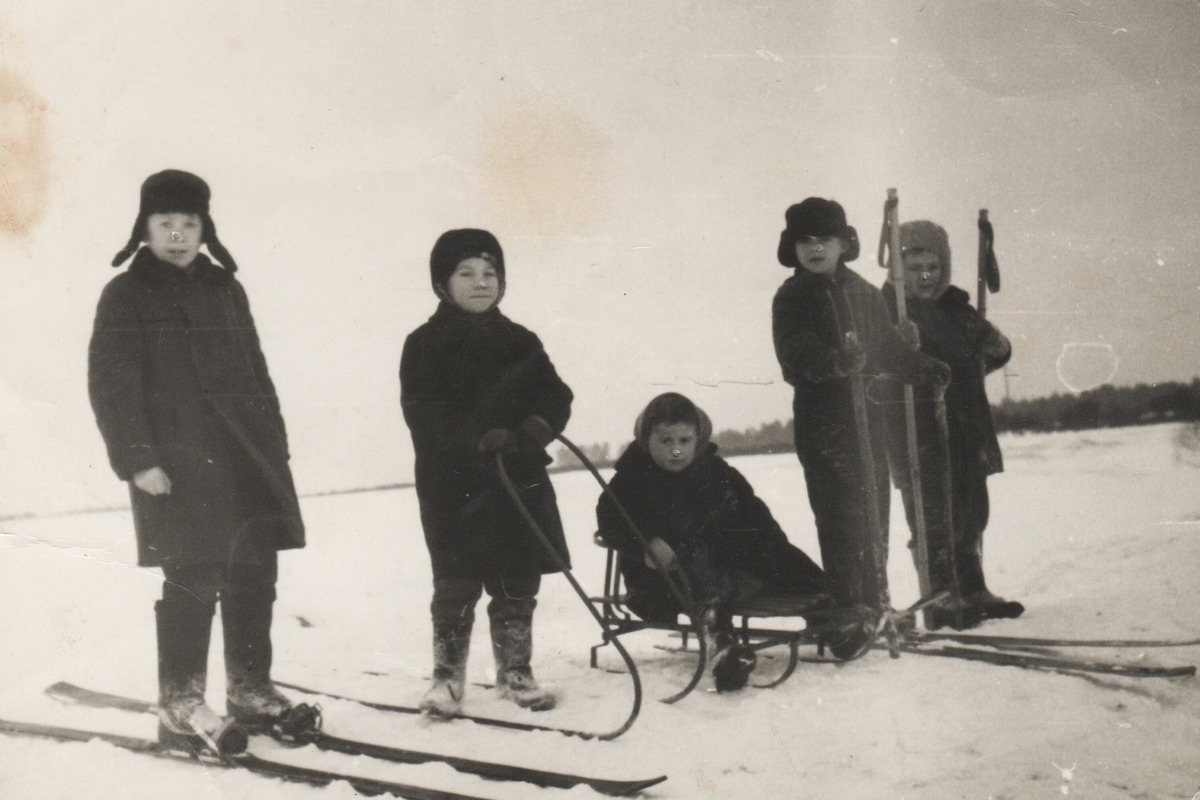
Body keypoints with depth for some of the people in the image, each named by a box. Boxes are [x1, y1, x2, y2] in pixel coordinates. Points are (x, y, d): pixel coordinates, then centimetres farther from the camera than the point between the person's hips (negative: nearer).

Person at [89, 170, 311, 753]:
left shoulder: (225, 289, 18)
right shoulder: (126, 296, 2)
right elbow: (110, 384, -4)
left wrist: (274, 440, 16)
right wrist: (136, 459, -12)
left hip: (246, 453, 6)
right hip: (177, 462, -6)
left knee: (255, 571, 7)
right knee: (193, 579, -8)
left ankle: (250, 688, 20)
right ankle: (180, 705, 1)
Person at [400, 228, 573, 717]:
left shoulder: (520, 342, 12)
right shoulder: (426, 346, -1)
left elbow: (556, 395, 5)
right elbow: (425, 414, -12)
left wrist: (534, 430, -16)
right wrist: (482, 438, -25)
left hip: (519, 480, 4)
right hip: (453, 483, -4)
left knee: (517, 585, 10)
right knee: (456, 588, 1)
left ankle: (515, 673, 23)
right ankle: (447, 677, 14)